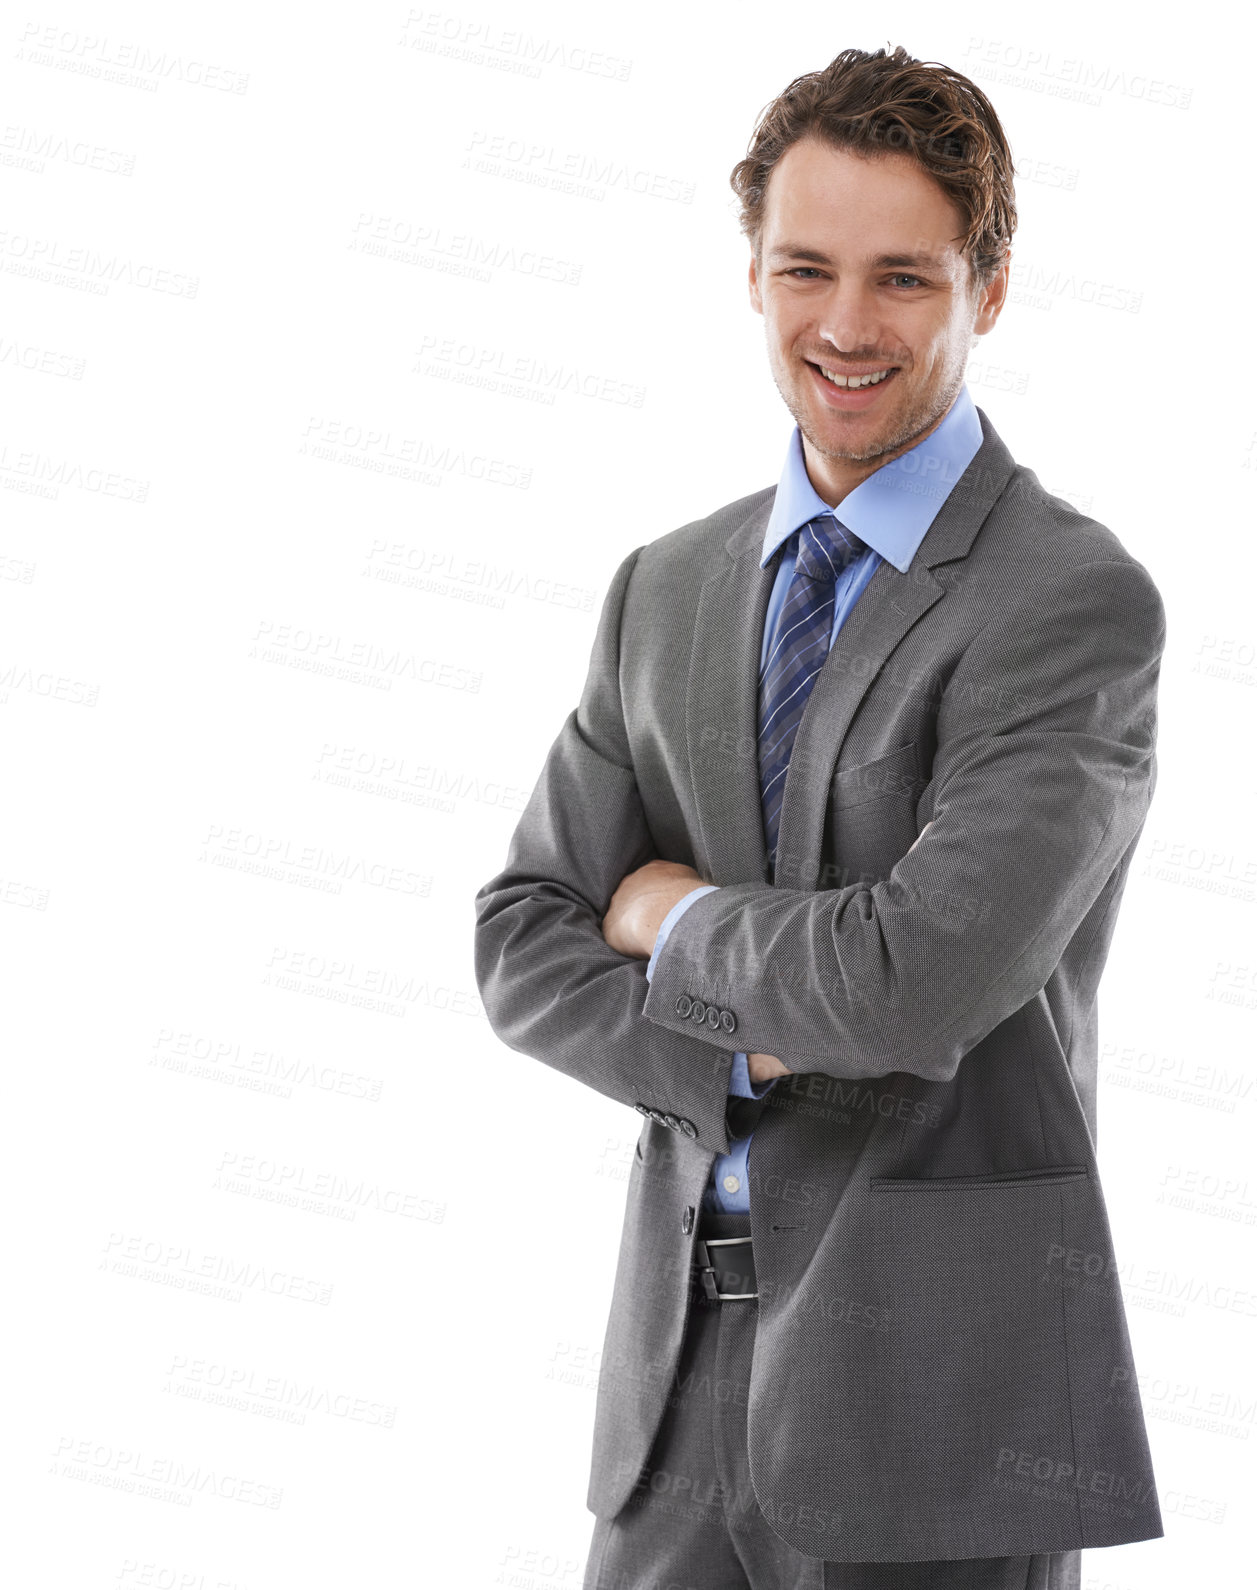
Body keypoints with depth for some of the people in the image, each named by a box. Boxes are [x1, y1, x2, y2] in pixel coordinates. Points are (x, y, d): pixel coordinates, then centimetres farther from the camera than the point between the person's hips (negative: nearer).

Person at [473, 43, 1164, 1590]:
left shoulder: (1079, 602, -11)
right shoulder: (666, 590, 9)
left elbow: (919, 981, -21)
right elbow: (522, 946, 6)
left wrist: (670, 917, -4)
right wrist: (748, 1054, -11)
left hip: (938, 1398, -5)